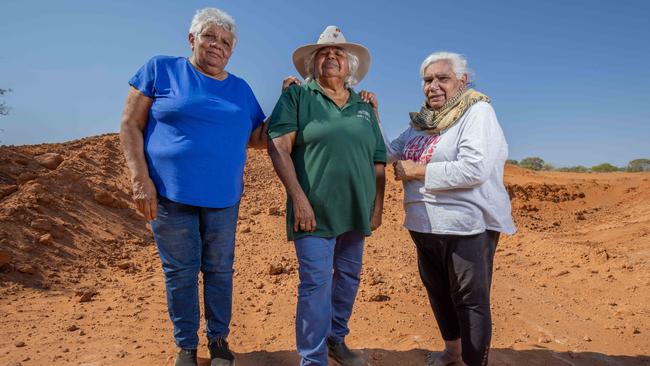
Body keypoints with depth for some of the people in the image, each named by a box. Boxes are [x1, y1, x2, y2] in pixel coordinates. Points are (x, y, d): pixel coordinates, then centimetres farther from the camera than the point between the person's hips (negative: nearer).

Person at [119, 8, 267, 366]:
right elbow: (130, 125, -2)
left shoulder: (241, 89, 10)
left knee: (219, 270, 11)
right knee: (180, 272, 8)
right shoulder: (161, 69, 0)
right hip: (170, 193, -3)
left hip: (223, 197, 3)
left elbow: (259, 138, 13)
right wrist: (141, 179, -12)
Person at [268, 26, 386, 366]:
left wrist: (377, 206, 8)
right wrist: (298, 197, -17)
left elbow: (378, 161, 15)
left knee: (349, 278, 16)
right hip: (315, 210, -5)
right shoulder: (297, 95, 0)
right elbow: (278, 146, -10)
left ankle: (335, 339, 37)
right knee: (316, 284, -4)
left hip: (356, 212, 6)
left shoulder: (364, 107, 14)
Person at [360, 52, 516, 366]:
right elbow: (390, 154, 12)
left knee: (470, 301, 3)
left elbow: (474, 169, -24)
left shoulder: (478, 112, -11)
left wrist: (418, 171, -18)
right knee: (438, 293, 21)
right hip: (425, 227, 8)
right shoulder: (421, 121, 10)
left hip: (466, 227, -7)